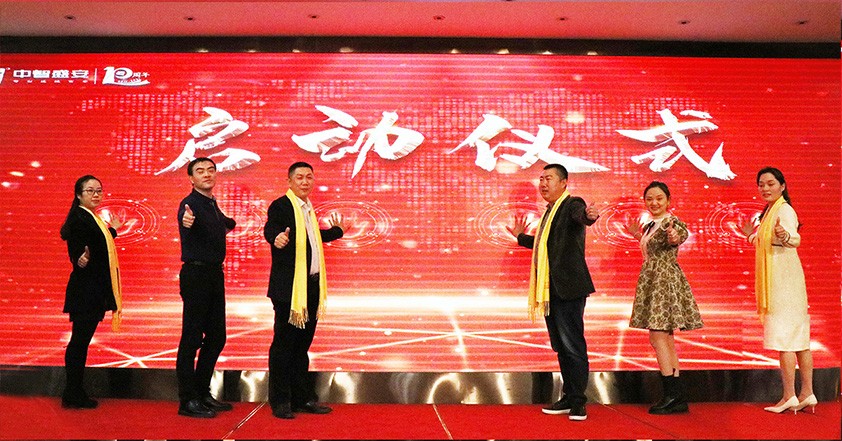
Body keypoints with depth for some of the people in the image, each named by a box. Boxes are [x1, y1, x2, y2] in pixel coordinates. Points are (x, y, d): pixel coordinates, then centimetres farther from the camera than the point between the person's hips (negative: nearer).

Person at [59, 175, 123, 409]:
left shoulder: (92, 218, 16)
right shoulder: (79, 218, -12)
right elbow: (76, 251, -20)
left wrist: (112, 230, 29)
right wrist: (81, 261, -40)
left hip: (95, 290, 10)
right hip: (84, 290, -9)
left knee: (82, 341, 13)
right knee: (79, 340, -3)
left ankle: (75, 393, 20)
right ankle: (73, 395, 5)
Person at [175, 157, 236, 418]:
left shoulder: (213, 204, 12)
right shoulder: (190, 203, -14)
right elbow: (186, 235, -39)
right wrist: (187, 224, -55)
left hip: (215, 274, 9)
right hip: (196, 274, -9)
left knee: (216, 337, 13)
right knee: (192, 338, -3)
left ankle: (202, 393, 26)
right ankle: (187, 401, 6)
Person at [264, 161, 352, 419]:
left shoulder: (308, 208, 17)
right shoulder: (280, 206, -8)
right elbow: (270, 229, -27)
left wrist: (338, 230, 39)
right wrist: (277, 238, -49)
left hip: (311, 286, 8)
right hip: (289, 287, -8)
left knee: (302, 344, 14)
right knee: (284, 344, 0)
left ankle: (303, 398, 23)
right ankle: (280, 402, 9)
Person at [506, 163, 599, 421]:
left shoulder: (572, 204, -7)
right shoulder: (550, 211, 21)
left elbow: (580, 216, -31)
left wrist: (589, 216, -53)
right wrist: (521, 237, 40)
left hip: (568, 288, -9)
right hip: (550, 289, 9)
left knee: (573, 346, -5)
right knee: (561, 347, 14)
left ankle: (578, 402, 4)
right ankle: (568, 398, 24)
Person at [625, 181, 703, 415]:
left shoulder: (671, 222, -10)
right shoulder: (651, 225, 16)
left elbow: (682, 234, -33)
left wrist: (674, 237, -54)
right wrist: (639, 235, 28)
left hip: (665, 281, -10)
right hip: (654, 281, 10)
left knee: (657, 336, -10)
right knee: (666, 338, 10)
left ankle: (673, 393, -4)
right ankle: (677, 397, 15)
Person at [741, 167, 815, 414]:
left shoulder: (784, 210, -9)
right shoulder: (770, 211, 19)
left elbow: (795, 240, -28)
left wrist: (785, 235, -47)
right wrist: (752, 235, 31)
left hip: (783, 278, -10)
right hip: (777, 279, 10)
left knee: (783, 337, -9)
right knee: (798, 336, 9)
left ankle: (789, 397, -7)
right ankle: (807, 394, 14)